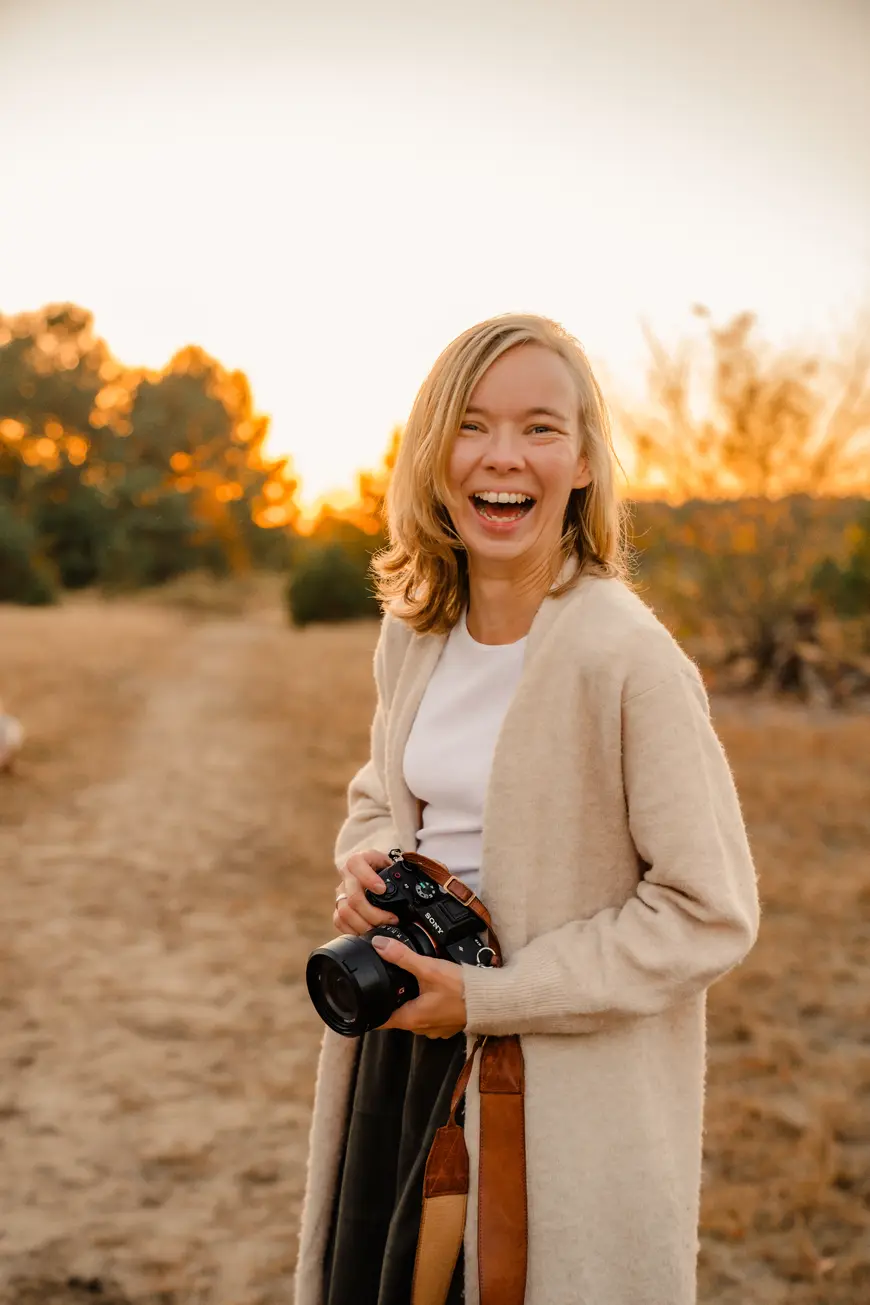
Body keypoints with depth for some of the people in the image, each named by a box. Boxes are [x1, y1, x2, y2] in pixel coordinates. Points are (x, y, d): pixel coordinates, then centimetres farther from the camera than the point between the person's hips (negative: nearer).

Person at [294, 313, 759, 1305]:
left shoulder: (627, 658, -21)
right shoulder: (412, 633, -1)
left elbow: (711, 912, -18)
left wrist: (490, 997, -18)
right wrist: (366, 859, -7)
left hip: (570, 1087, -6)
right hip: (409, 1035, 6)